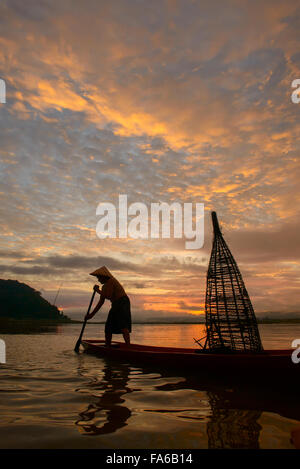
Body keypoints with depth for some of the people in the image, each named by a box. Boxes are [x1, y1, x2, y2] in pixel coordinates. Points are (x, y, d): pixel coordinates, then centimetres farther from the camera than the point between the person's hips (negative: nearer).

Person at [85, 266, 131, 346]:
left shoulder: (111, 281, -10)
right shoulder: (104, 286, 17)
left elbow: (108, 296, -20)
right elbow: (101, 302, 19)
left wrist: (98, 291, -7)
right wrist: (92, 314, 18)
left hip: (122, 303, -10)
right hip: (115, 305, 10)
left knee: (123, 326, -20)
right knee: (108, 327, 10)